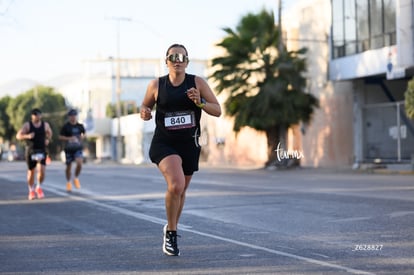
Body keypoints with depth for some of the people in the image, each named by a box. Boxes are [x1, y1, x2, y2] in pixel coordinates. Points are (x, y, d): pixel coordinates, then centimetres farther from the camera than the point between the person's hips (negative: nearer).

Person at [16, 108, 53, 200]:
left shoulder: (45, 125, 1)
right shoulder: (27, 125, -6)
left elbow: (49, 132, 23)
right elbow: (18, 136, -12)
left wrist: (47, 139, 8)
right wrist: (27, 136, -29)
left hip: (41, 151, 1)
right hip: (30, 151, -1)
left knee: (42, 170, -15)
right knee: (31, 172, 6)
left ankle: (38, 187, 12)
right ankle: (31, 191, 28)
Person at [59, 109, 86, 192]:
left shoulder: (80, 126, 4)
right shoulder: (66, 126, -5)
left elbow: (84, 134, 19)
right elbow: (60, 137, -6)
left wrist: (83, 136, -4)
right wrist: (69, 138, -20)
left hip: (78, 148, 1)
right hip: (69, 148, -1)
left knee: (79, 163, -20)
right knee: (69, 166, 6)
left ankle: (76, 178, 4)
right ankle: (68, 182, 27)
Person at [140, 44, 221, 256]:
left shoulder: (197, 83, -3)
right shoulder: (156, 85, -3)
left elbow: (217, 111, -3)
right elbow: (145, 106, 11)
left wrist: (200, 102, -21)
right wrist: (144, 113, -12)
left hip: (189, 144, 3)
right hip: (164, 143, -3)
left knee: (181, 190, 17)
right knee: (176, 185, -26)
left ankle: (170, 229, 43)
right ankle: (171, 233, -7)